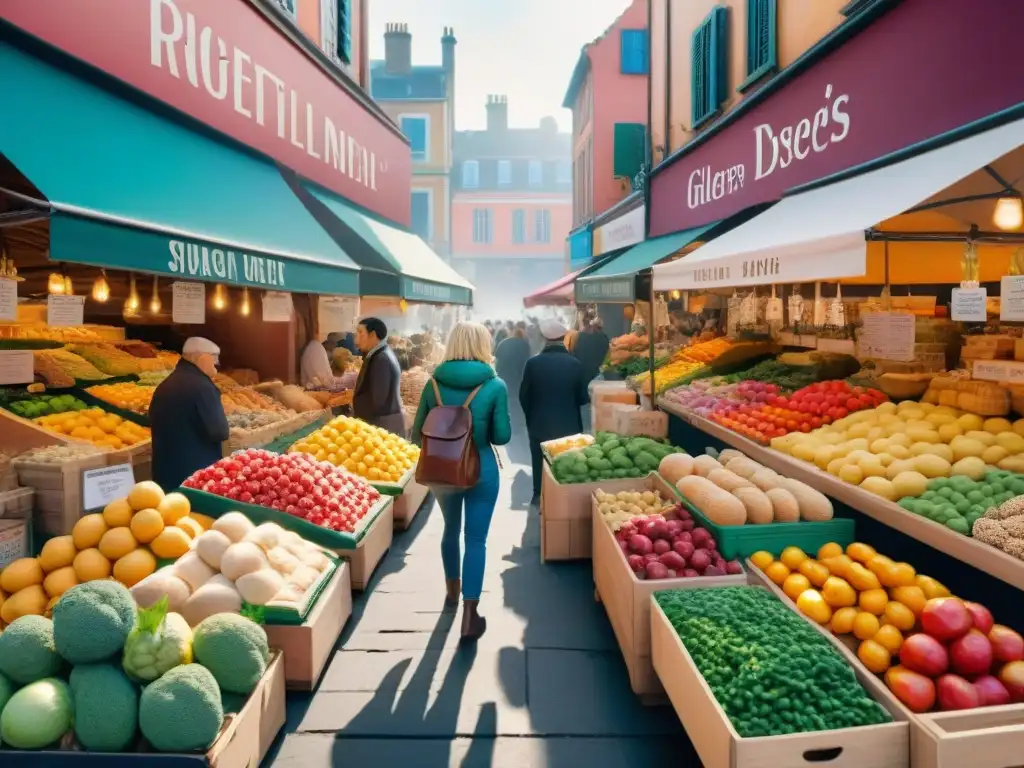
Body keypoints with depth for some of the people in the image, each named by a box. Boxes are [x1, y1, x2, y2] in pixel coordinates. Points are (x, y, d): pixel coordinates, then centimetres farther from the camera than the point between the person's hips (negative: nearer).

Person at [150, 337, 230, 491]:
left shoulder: (164, 386, 10)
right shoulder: (202, 386, -17)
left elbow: (155, 423, 21)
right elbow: (218, 431, -20)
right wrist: (227, 431, 1)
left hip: (165, 471, 8)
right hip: (197, 472, -8)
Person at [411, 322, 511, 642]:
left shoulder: (434, 383, -5)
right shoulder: (495, 386, -11)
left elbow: (417, 434, 1)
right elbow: (502, 437, -7)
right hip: (481, 470, -3)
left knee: (451, 528, 23)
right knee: (476, 539, 4)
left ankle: (451, 590, 42)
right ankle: (470, 617, 3)